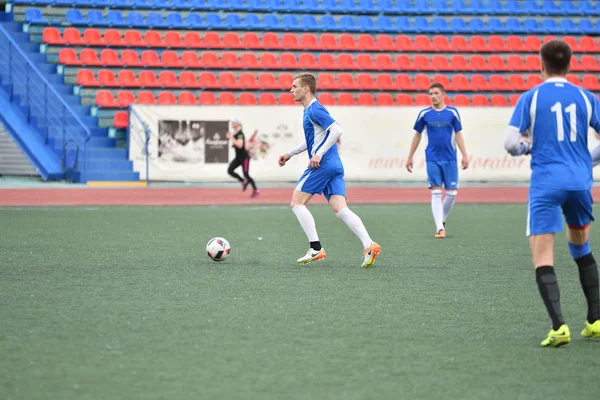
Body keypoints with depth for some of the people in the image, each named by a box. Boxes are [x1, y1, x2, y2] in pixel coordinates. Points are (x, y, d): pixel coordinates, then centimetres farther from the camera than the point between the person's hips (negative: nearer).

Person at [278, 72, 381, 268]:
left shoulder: (314, 110, -10)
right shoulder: (309, 111, 21)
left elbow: (336, 130, -21)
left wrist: (319, 154, -22)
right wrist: (290, 153, 34)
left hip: (322, 165, -9)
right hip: (334, 166, 9)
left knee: (297, 202, 0)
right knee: (341, 210, -2)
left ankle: (316, 249, -5)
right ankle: (368, 245, -18)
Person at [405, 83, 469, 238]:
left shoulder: (452, 112, 2)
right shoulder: (424, 114, 3)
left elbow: (458, 134, 5)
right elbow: (417, 135, 12)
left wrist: (465, 155, -2)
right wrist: (410, 157, 12)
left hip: (450, 159, 1)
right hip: (432, 159, -1)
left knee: (452, 193, 0)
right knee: (436, 193, -6)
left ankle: (442, 220, 22)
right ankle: (440, 227, -7)